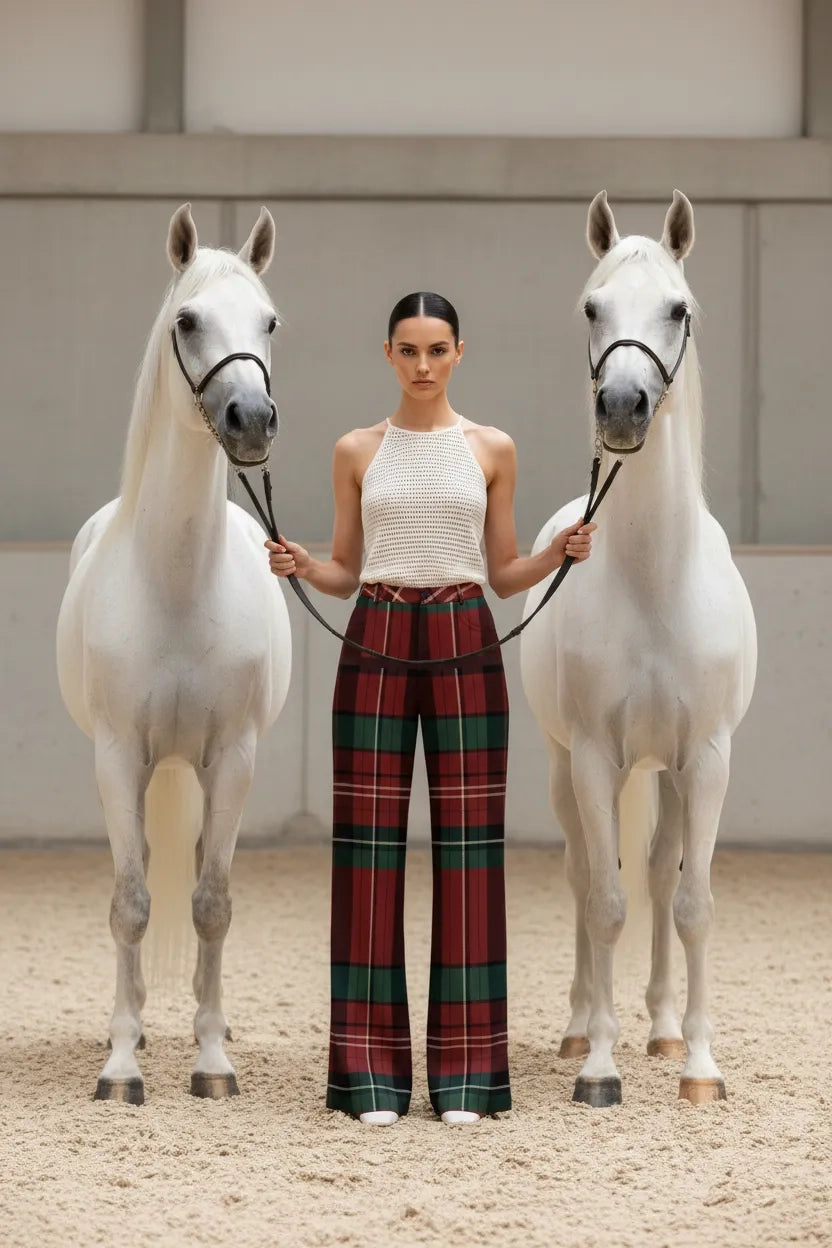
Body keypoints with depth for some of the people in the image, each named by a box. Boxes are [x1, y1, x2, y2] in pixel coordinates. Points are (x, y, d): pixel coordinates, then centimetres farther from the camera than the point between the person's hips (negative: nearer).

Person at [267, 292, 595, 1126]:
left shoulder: (492, 450, 6)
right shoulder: (356, 452, 7)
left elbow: (504, 575, 8)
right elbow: (344, 574, 9)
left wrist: (560, 553, -10)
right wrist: (301, 566, -11)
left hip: (465, 648, 0)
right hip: (376, 647, 0)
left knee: (468, 846, -2)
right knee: (370, 847, -3)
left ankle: (465, 1074, 4)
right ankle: (373, 1073, 3)